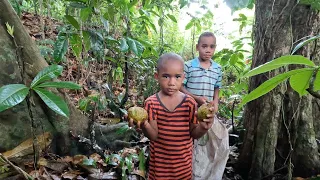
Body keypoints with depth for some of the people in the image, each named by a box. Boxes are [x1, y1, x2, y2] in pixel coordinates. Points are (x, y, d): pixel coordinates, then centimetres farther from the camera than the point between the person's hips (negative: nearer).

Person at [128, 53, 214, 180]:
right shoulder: (151, 103, -12)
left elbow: (194, 133, -4)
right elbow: (154, 135, -14)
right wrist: (144, 125, -35)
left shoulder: (190, 103, -9)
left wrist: (203, 127, -25)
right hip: (159, 162, -1)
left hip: (183, 162, 1)